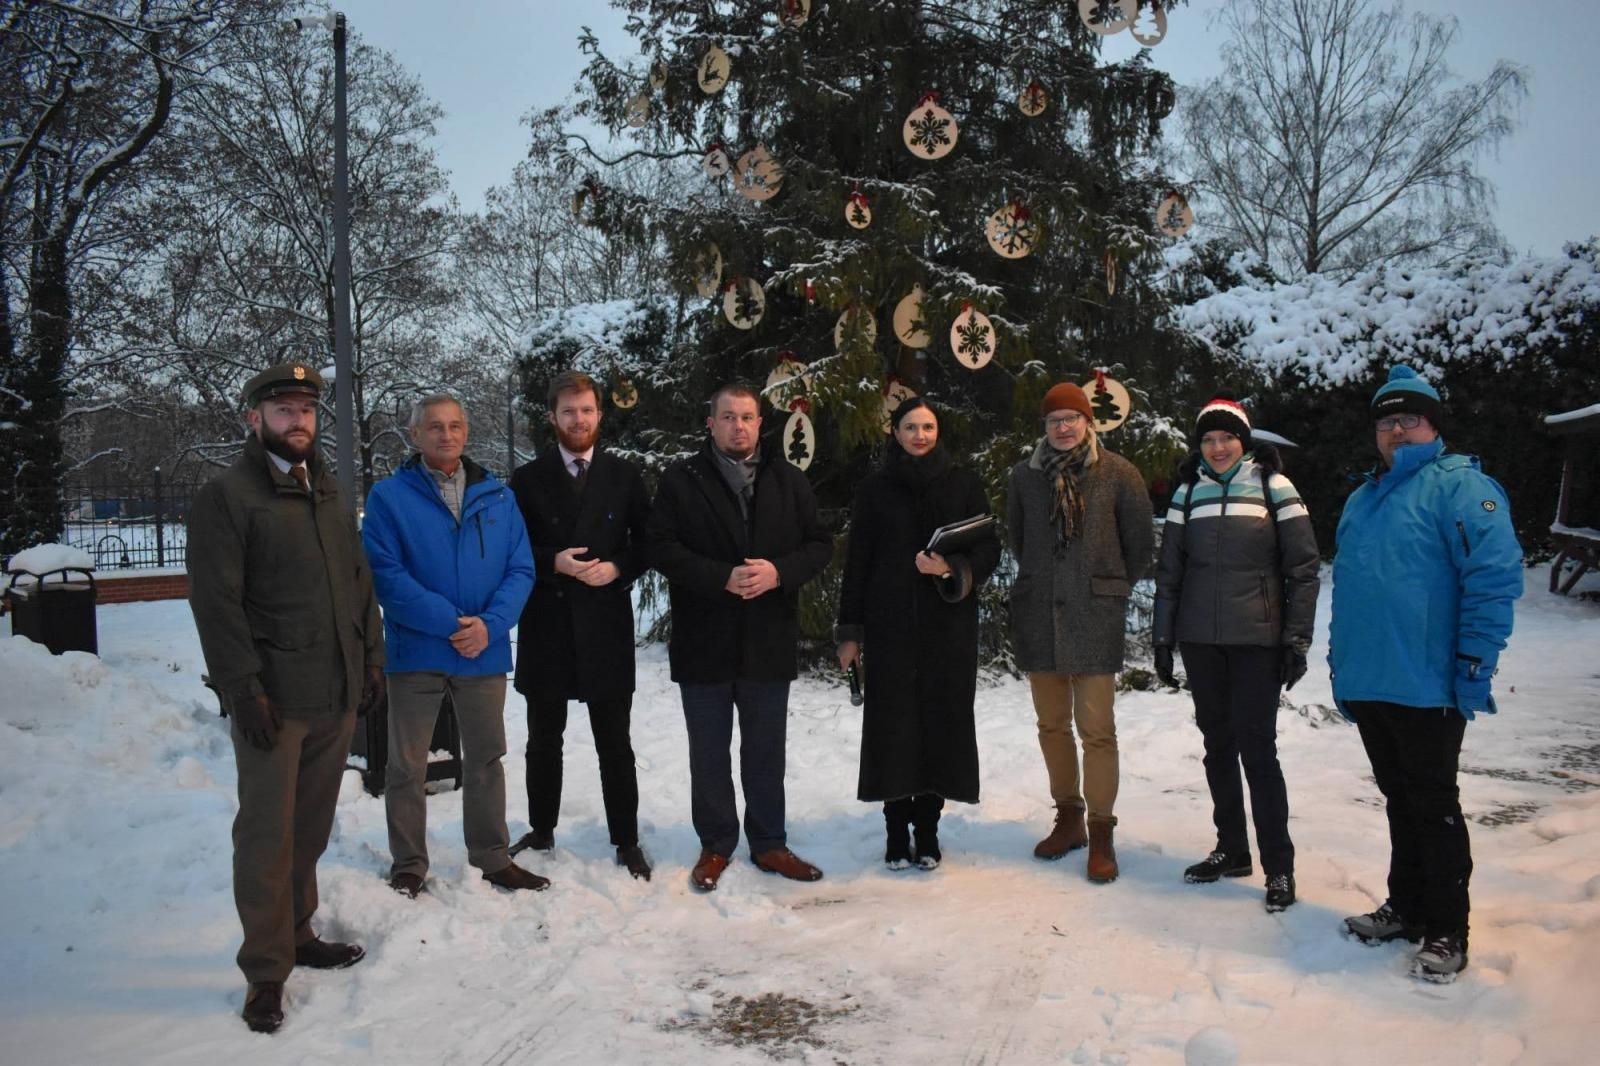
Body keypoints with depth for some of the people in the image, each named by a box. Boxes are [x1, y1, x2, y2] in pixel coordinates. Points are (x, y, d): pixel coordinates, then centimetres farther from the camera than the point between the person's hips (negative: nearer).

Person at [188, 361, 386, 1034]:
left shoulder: (330, 495, 16)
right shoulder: (226, 497, -5)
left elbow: (360, 583, 19)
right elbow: (216, 602, -11)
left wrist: (372, 658, 12)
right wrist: (244, 689, -16)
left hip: (338, 695, 6)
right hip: (274, 700, -6)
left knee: (311, 826, 15)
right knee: (267, 833, 0)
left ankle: (297, 933, 30)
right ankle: (266, 970, 12)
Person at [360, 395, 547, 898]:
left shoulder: (497, 496, 5)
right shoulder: (389, 496, -3)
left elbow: (521, 570, 2)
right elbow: (385, 574, -12)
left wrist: (489, 625, -15)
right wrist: (450, 622, -18)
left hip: (486, 651, 3)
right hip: (416, 652, -2)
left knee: (486, 759, 13)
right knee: (407, 766, 7)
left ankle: (492, 858, 27)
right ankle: (408, 866, 22)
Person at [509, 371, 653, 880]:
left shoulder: (624, 475, 5)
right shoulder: (528, 478, 3)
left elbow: (646, 543, 6)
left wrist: (617, 568, -12)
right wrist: (554, 562, -15)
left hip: (606, 627, 0)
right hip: (546, 627, 1)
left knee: (615, 744, 6)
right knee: (543, 741, 13)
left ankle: (626, 841, 16)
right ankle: (541, 832, 28)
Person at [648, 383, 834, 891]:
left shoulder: (788, 480, 6)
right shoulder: (682, 479, -1)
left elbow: (820, 543, 5)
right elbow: (662, 547, -8)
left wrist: (779, 572, -14)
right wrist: (723, 578, -19)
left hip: (769, 641, 2)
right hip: (704, 640, -2)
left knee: (766, 750, 13)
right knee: (709, 752, 10)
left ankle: (768, 843, 26)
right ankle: (715, 845, 24)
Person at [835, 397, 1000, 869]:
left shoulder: (963, 483, 6)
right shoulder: (874, 488, 6)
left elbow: (989, 548, 5)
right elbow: (857, 561, 6)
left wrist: (952, 569, -16)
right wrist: (850, 631, 2)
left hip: (949, 624, 0)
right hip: (890, 623, 0)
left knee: (942, 721, 0)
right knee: (893, 724, -2)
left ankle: (928, 828, 12)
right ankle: (896, 830, 9)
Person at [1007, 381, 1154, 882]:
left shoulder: (1118, 473, -2)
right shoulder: (1026, 474, 5)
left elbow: (1141, 543, 6)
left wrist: (1113, 589, 10)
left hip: (1094, 618, -3)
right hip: (1037, 615, 3)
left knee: (1096, 728, -3)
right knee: (1052, 724, 11)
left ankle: (1101, 833, 8)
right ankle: (1068, 818, 26)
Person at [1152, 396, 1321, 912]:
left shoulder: (1273, 486, -1)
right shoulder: (1189, 491, 8)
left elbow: (1303, 567, -2)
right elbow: (1169, 570, 11)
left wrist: (1297, 639, -7)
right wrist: (1163, 637, 7)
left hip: (1256, 640, -4)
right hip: (1200, 640, 4)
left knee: (1256, 746, -5)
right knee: (1217, 743, 10)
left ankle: (1279, 865, 6)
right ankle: (1231, 850, 23)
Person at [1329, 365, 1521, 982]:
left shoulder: (1459, 486, -8)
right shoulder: (1361, 499, 16)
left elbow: (1495, 577, -16)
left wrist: (1474, 666, -19)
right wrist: (1341, 665, 18)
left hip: (1427, 687, -7)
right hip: (1368, 686, 7)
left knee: (1433, 805, 3)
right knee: (1400, 800, 17)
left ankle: (1447, 931, 16)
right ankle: (1406, 907, 30)